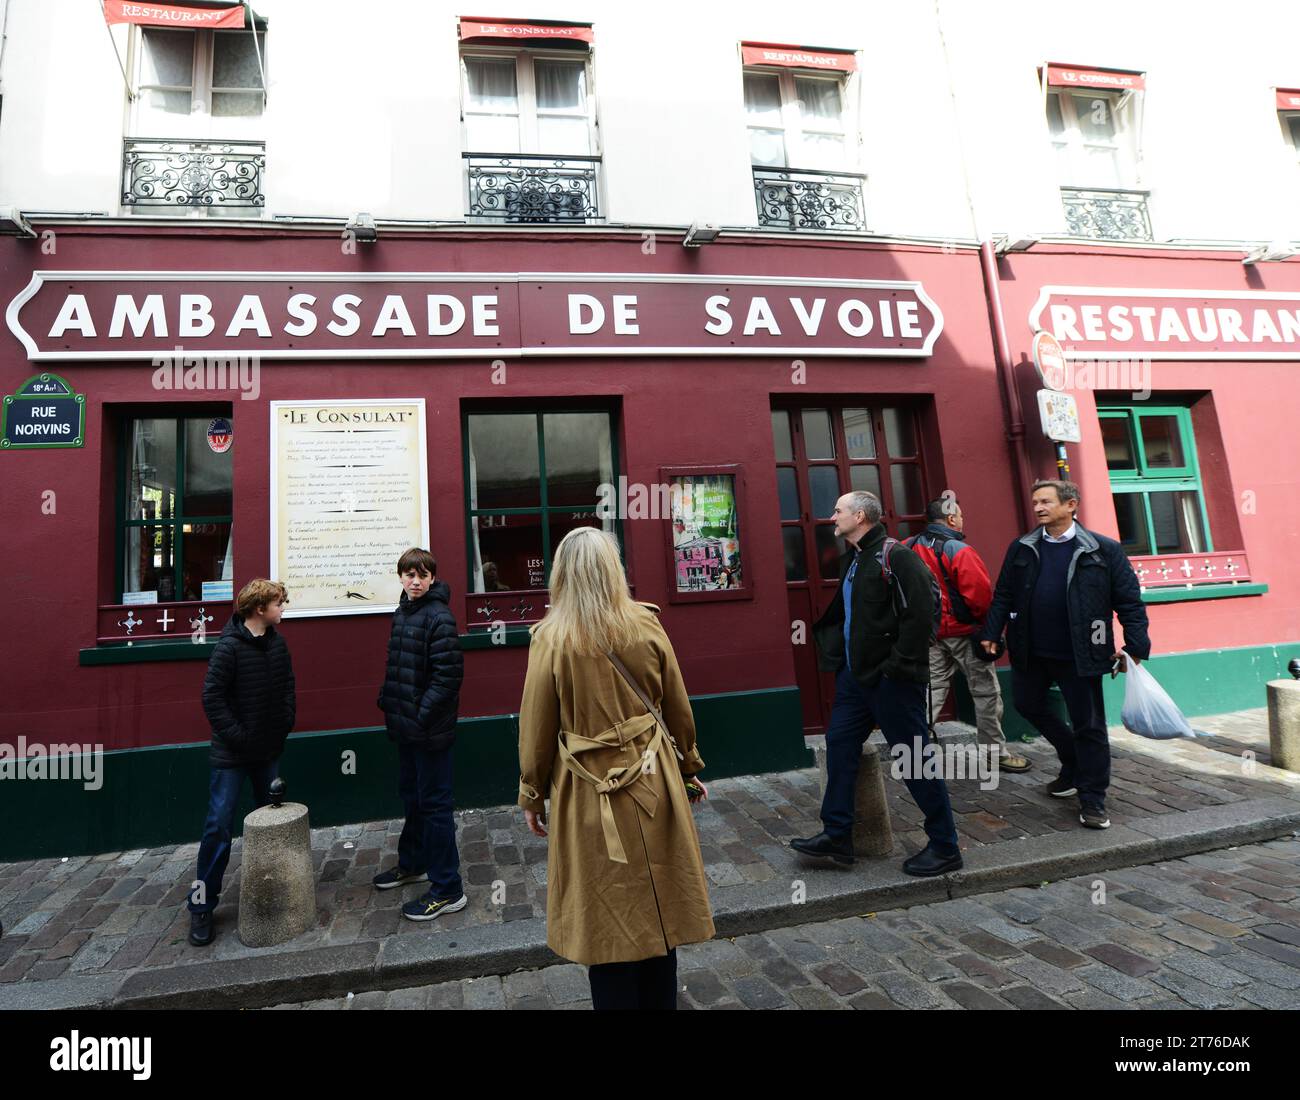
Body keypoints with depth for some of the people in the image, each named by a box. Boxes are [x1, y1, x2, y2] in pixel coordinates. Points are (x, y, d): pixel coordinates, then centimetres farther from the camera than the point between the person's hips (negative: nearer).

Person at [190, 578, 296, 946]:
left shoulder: (277, 642, 1)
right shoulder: (229, 646, -17)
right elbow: (212, 696, -17)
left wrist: (287, 720, 3)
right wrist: (236, 735, -17)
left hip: (269, 750, 6)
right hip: (232, 753, -6)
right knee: (219, 825, -2)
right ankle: (201, 905, 13)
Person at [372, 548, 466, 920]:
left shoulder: (439, 618, -17)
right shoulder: (402, 613, 9)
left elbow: (448, 676, -21)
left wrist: (421, 715, -22)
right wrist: (387, 701, 10)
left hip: (430, 728, -8)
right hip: (406, 725, 8)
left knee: (434, 804, 0)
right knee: (411, 795, 23)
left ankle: (448, 890, 12)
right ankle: (412, 863, 43)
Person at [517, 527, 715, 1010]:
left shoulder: (551, 636, -11)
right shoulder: (646, 624, -5)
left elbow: (537, 728, -6)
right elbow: (679, 710, 3)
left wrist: (532, 796, 8)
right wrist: (689, 769, 17)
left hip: (590, 796, -2)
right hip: (654, 786, 3)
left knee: (605, 920, 13)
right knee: (658, 911, 18)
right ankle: (659, 1000, 33)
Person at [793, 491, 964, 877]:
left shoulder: (896, 557, -15)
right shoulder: (851, 561, 13)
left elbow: (919, 615, -22)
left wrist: (899, 667, -21)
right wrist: (835, 653, 14)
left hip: (891, 680, -9)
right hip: (855, 675, 9)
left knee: (915, 759, 2)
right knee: (839, 745, 9)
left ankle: (944, 846, 18)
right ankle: (837, 834, 21)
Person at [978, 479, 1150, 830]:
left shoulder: (1103, 550, -5)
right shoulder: (1021, 548, 4)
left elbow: (1130, 601, -4)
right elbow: (1003, 596, 5)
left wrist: (1135, 645, -9)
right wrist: (991, 633, -2)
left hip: (1077, 655, -4)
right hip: (1029, 652, 4)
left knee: (1088, 725, 4)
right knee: (1028, 705, 18)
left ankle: (1092, 799, 18)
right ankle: (1073, 761, 41)